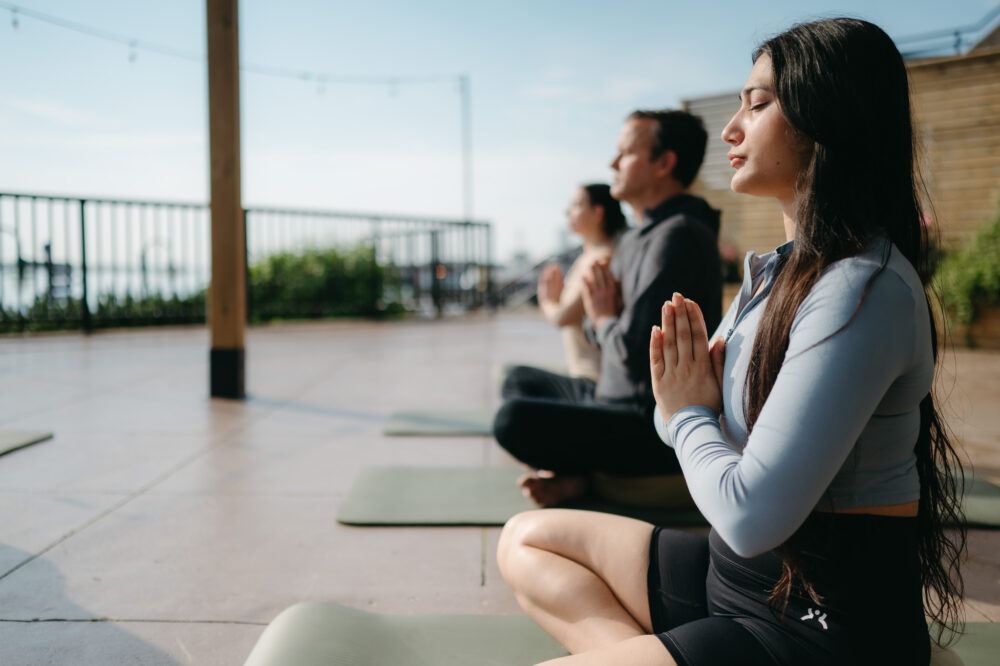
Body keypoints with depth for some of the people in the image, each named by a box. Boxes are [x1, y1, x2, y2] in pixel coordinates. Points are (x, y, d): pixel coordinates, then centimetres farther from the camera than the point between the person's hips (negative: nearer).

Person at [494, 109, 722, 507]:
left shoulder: (680, 236, -19)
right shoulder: (636, 237, 13)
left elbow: (633, 353, -26)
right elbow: (598, 331, 19)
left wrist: (604, 318, -4)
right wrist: (602, 313, -4)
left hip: (657, 428, -11)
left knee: (514, 421, -27)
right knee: (520, 381, 21)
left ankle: (572, 477, 2)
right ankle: (570, 473, -2)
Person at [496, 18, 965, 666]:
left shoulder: (865, 289, -23)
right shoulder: (778, 272, 8)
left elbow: (750, 515, -27)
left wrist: (688, 413, -9)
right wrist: (680, 398, -11)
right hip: (741, 575, 10)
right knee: (528, 538, 11)